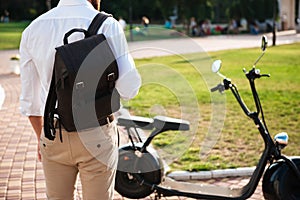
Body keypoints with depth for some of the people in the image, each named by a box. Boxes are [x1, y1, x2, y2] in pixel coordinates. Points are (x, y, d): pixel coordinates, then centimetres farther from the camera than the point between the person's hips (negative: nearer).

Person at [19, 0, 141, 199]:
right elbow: (128, 89, -11)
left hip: (53, 138, 4)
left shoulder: (33, 29, 0)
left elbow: (29, 100, 6)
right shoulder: (107, 25, -13)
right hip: (96, 137, -3)